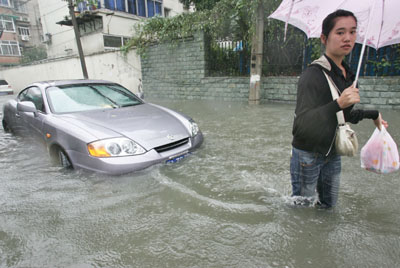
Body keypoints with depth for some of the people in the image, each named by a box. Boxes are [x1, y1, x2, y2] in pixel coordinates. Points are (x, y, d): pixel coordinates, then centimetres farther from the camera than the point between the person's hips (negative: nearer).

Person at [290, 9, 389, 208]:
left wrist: (372, 114, 27)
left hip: (332, 153, 8)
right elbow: (302, 123, -28)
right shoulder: (313, 75, -19)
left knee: (328, 205, 21)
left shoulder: (347, 74, 7)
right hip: (308, 154, -8)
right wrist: (338, 104, -37)